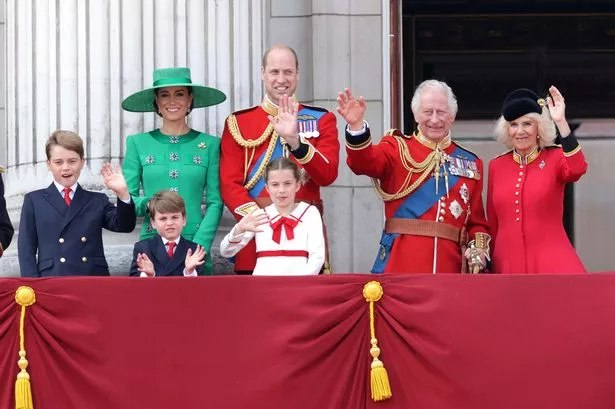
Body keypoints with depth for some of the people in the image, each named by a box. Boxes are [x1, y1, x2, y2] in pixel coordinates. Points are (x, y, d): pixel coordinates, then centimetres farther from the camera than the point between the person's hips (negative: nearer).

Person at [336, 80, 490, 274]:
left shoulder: (471, 163, 15)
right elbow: (364, 161, -15)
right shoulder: (398, 148, 7)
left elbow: (477, 221, 16)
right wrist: (356, 126, -33)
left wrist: (479, 249, -4)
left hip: (450, 267, 3)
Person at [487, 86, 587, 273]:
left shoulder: (555, 158, 3)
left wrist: (561, 122, -26)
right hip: (508, 264, 3)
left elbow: (577, 169, -22)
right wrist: (488, 264, 15)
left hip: (552, 263, -3)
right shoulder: (496, 166, 10)